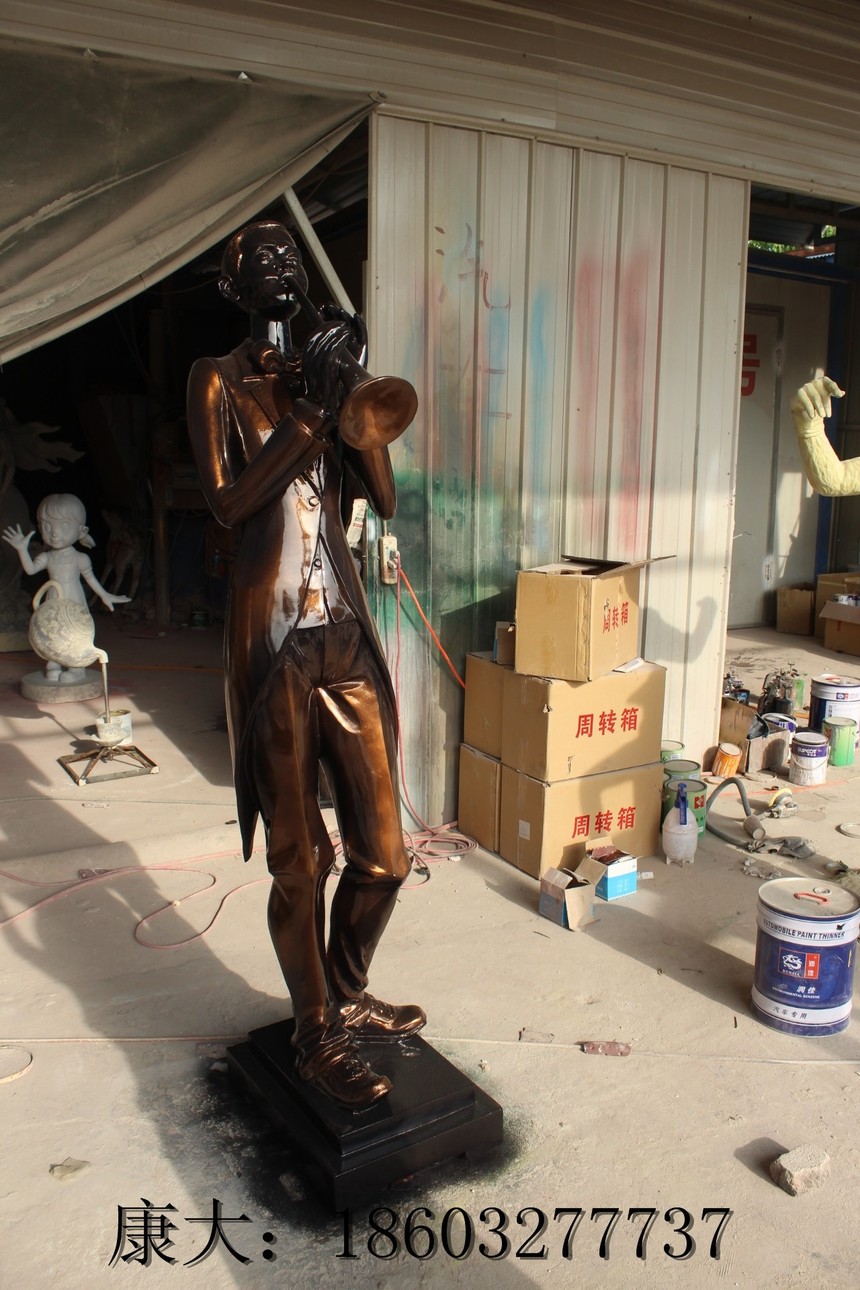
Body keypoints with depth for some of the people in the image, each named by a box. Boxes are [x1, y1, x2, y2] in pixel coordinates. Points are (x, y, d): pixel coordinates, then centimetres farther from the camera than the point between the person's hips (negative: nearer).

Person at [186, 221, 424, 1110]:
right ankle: (315, 1037, 24)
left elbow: (384, 496, 4)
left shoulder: (315, 375, 15)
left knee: (382, 851, 10)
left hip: (344, 629, 5)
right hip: (274, 637, -5)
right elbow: (227, 502, -13)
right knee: (299, 860, 3)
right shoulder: (219, 381, 2)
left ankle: (346, 996, 36)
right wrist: (310, 406, -16)